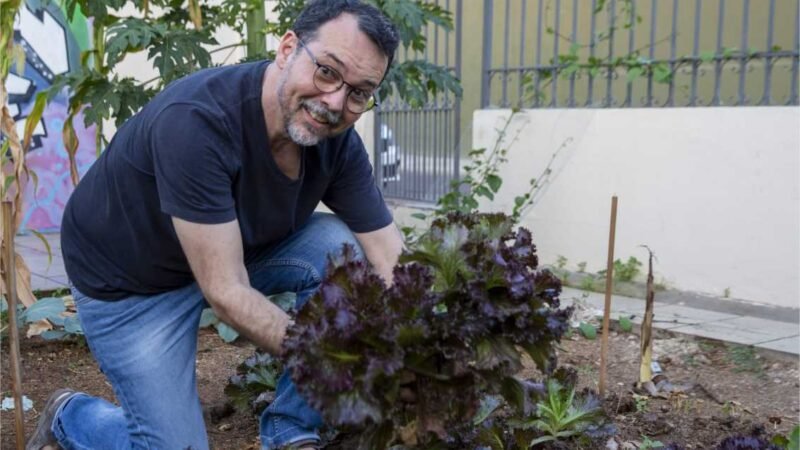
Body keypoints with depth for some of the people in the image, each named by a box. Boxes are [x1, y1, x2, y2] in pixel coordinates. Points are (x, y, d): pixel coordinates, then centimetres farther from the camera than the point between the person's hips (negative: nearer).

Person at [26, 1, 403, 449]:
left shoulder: (337, 142, -17)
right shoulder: (196, 122, -36)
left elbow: (394, 268, -16)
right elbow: (227, 292, -35)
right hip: (130, 278, -5)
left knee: (343, 246, -19)